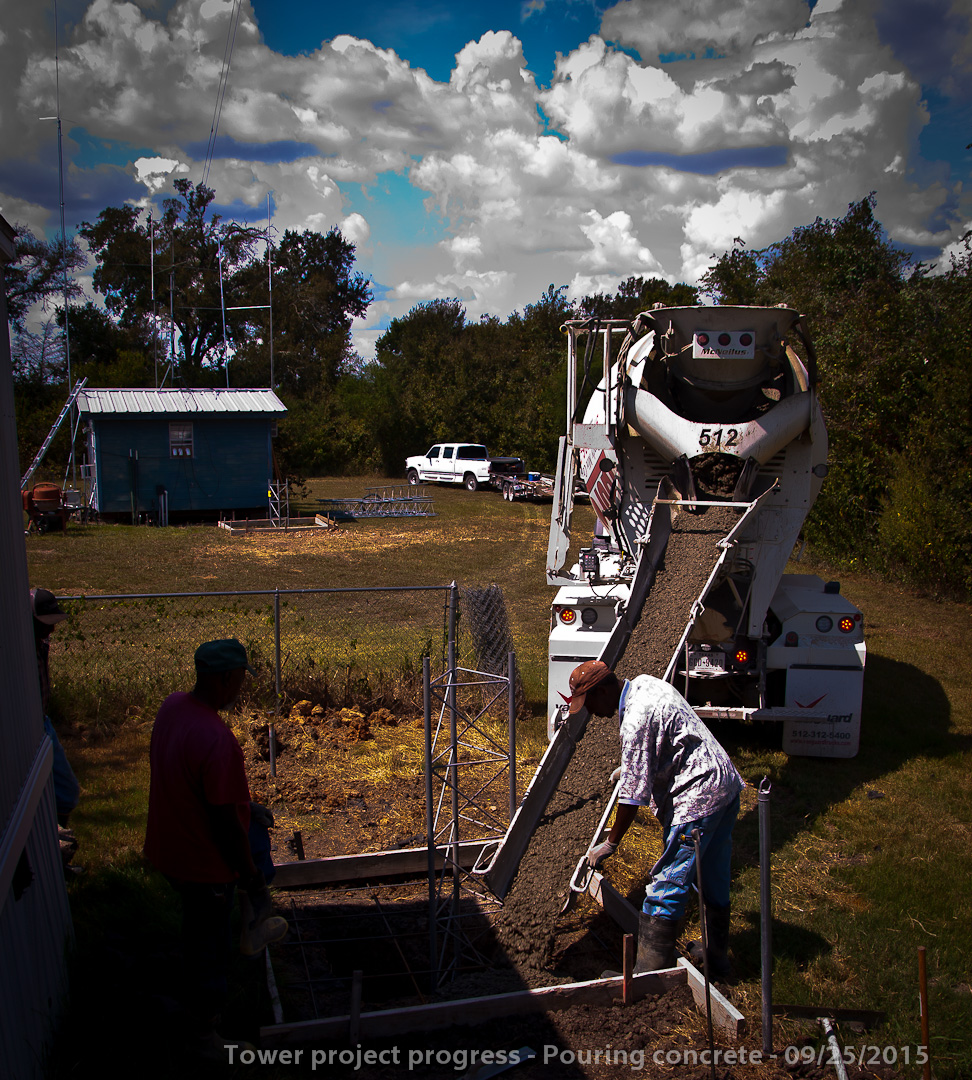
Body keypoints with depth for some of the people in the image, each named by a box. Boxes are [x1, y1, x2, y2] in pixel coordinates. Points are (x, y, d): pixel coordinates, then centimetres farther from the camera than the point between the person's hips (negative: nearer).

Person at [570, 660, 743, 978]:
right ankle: (717, 958, 33)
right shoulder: (644, 683, 7)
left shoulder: (635, 721, -22)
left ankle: (651, 971, -2)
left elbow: (633, 795, -19)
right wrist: (631, 767, 40)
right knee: (713, 880, 20)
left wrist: (610, 844, -9)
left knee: (665, 888, -6)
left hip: (697, 797, -10)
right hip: (726, 784, 10)